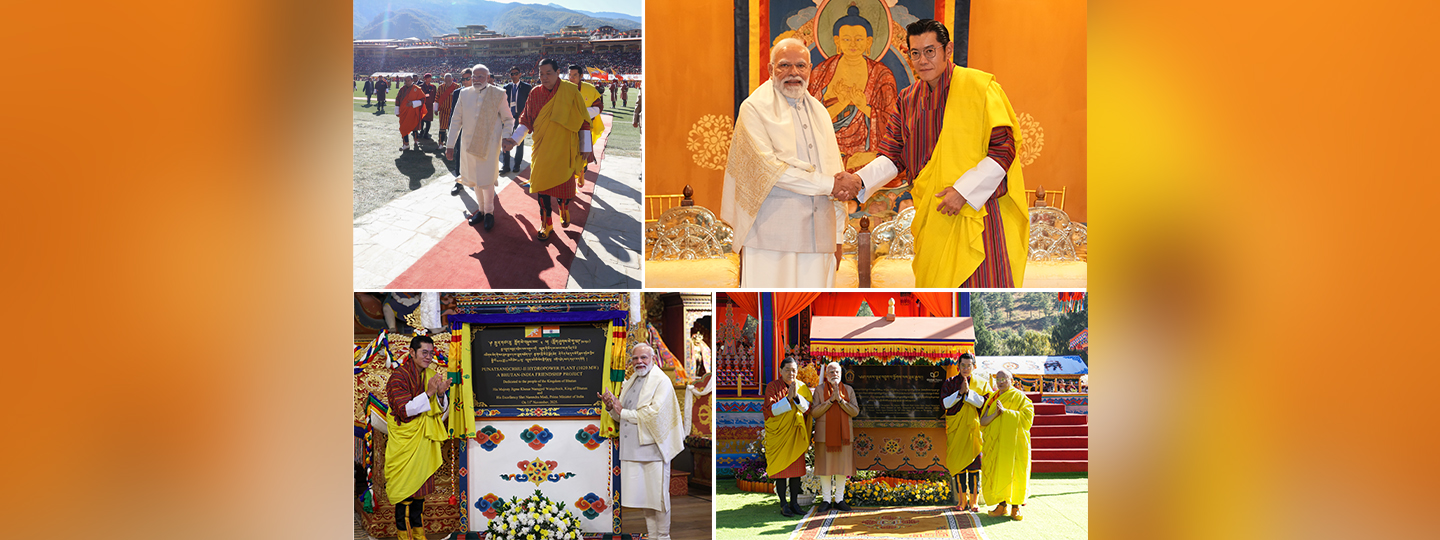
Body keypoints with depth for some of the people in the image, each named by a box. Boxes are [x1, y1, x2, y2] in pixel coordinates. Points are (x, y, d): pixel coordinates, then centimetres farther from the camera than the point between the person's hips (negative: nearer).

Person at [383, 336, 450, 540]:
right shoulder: (399, 376, -12)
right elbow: (404, 410, -20)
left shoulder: (431, 375, 9)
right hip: (405, 441, -6)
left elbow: (441, 410, 9)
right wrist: (429, 393, -24)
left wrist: (441, 394, -11)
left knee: (421, 484, 11)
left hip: (424, 439, 6)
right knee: (406, 485, -3)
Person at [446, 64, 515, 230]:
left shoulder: (498, 95, -3)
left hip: (489, 145, -3)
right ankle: (481, 209, 26)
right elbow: (456, 120, 9)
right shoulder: (464, 94, 5)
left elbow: (508, 120, 3)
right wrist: (450, 145, 5)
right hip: (469, 145, 3)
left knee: (486, 180, -4)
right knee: (474, 179, 10)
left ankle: (489, 212, 14)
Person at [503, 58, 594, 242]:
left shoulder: (570, 91, -7)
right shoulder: (535, 93, 0)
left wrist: (586, 148, -2)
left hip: (564, 148, -2)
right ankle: (546, 224, 16)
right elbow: (526, 121, 7)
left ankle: (563, 206, 34)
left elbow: (583, 121, -3)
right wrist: (514, 138, -8)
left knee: (564, 186, -1)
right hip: (542, 149, 2)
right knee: (542, 185, 2)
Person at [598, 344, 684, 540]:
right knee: (643, 494, 10)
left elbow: (653, 413, -18)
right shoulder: (631, 382, 16)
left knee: (657, 493, -1)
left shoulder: (661, 381, -7)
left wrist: (622, 412, -13)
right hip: (633, 448, 7)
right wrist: (611, 406, 1)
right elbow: (622, 414, 22)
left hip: (653, 447, -7)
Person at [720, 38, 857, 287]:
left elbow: (835, 172, 19)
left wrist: (838, 236, 13)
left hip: (817, 237, 6)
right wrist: (826, 184, -11)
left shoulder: (819, 113, 20)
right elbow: (766, 166, -12)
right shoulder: (754, 109, 0)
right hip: (771, 236, -5)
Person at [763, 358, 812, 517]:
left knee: (796, 468, 5)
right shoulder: (773, 387, -4)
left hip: (796, 434, 4)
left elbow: (807, 408, -3)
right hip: (778, 434, -4)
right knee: (781, 469, -2)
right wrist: (788, 398, -22)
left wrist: (796, 396, -20)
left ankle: (794, 502, 13)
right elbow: (771, 410, -14)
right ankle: (784, 505, 3)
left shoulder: (801, 387, 7)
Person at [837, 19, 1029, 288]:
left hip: (980, 209, -5)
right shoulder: (909, 99, 12)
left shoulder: (979, 87, -5)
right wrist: (860, 179, -7)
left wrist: (964, 191, -16)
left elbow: (1004, 150, -9)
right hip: (933, 217, 5)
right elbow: (894, 155, 11)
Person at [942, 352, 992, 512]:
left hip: (974, 427, -1)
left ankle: (974, 501, -1)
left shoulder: (982, 383, 6)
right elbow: (945, 403, -5)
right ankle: (963, 500, 6)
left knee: (973, 463, -6)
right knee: (958, 463, -1)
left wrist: (968, 392, -17)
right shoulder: (949, 383, 8)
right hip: (956, 428, 1)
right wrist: (960, 392, -15)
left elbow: (984, 403, -8)